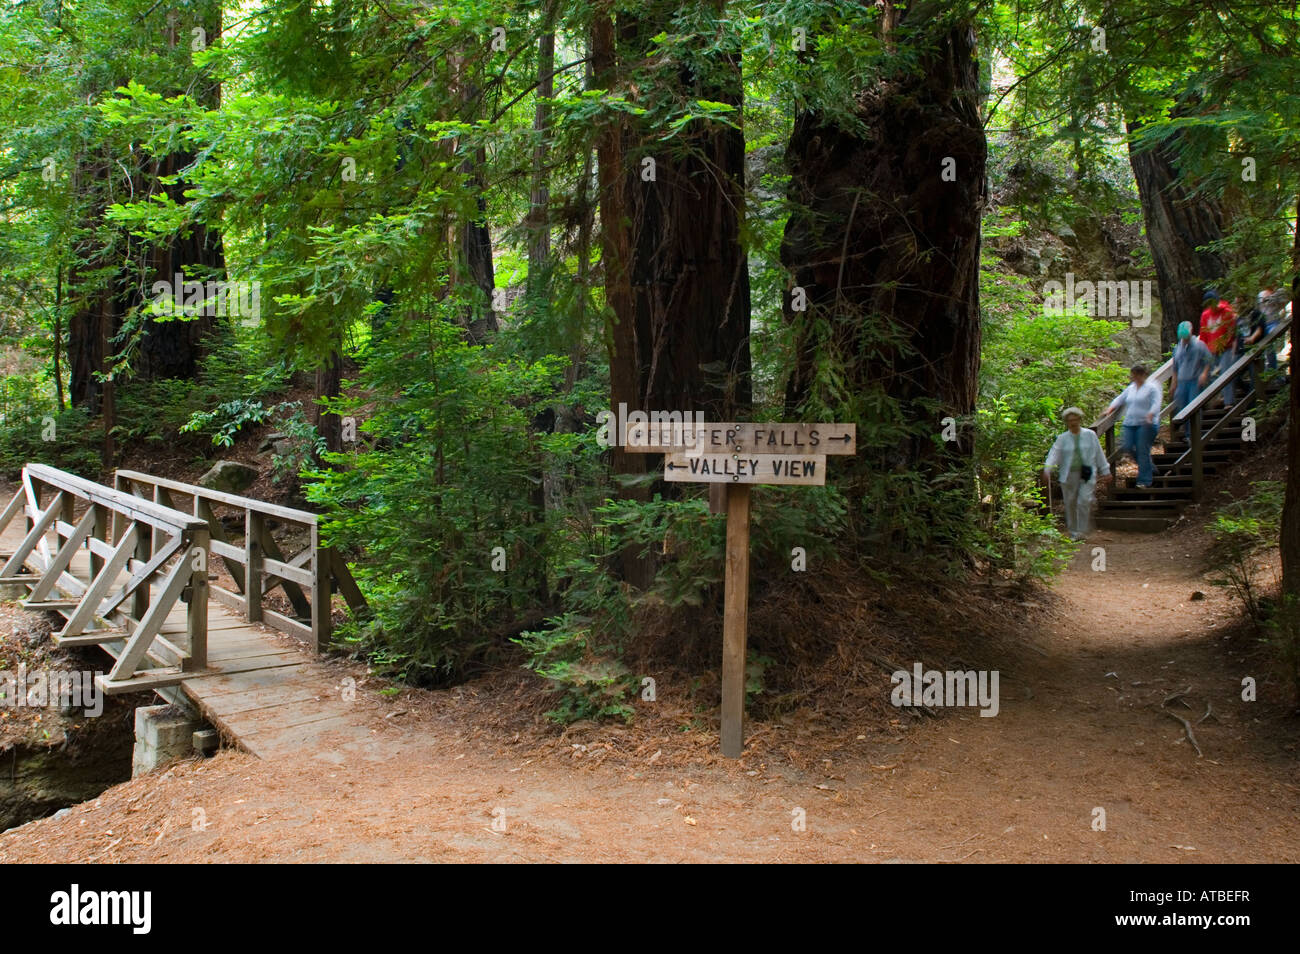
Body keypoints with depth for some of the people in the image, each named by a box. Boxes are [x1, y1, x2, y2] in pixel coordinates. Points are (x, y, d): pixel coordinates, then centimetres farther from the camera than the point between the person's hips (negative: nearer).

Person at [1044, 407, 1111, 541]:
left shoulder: (1090, 435, 6)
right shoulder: (1062, 438, 5)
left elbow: (1099, 454, 11)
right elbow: (1054, 453, -7)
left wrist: (1105, 471, 12)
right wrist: (1047, 468, -23)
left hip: (1087, 474, -1)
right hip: (1069, 475, 1)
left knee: (1084, 501, -14)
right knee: (1070, 503, 5)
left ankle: (1081, 531, -7)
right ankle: (1073, 532, 18)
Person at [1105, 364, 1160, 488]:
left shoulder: (1152, 387, -1)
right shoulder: (1130, 388, 18)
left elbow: (1156, 404, -10)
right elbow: (1120, 399, 23)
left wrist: (1150, 415, -26)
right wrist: (1110, 409, 6)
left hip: (1145, 425, -6)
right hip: (1130, 423, 6)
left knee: (1143, 451, -8)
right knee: (1127, 447, -7)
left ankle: (1144, 480, -1)